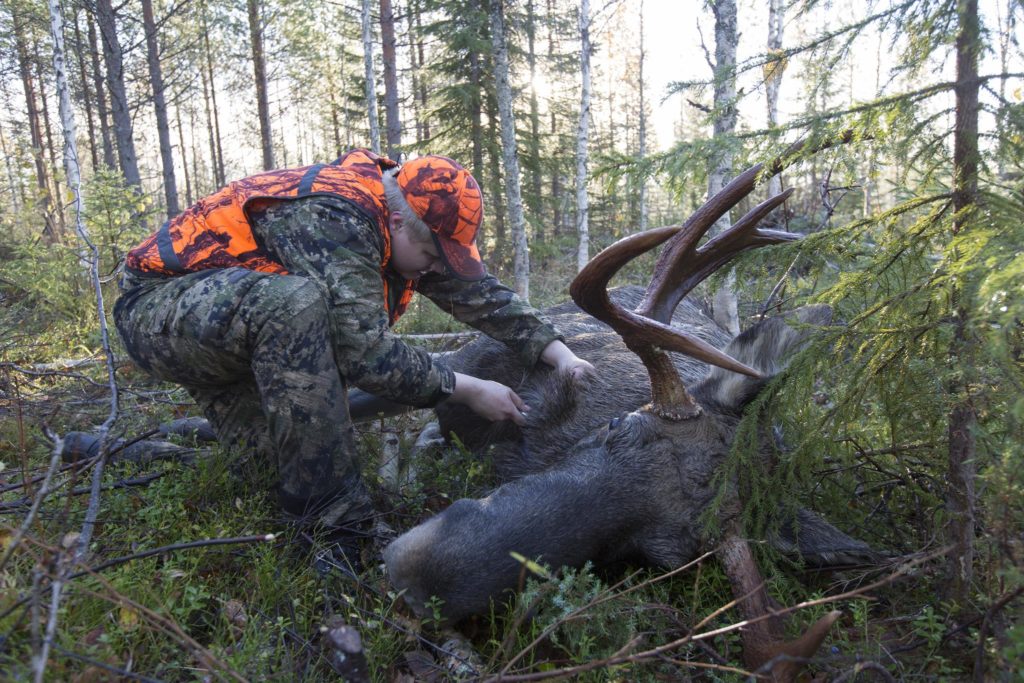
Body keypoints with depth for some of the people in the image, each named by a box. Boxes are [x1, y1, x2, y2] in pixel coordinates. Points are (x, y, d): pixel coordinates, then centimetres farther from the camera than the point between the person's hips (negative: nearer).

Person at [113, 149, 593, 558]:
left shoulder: (406, 222, -4)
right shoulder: (332, 217, -31)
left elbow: (480, 292, 1)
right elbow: (364, 351, -34)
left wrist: (556, 351, -8)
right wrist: (466, 390, -25)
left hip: (244, 331, 9)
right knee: (293, 300, -38)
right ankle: (333, 518, -31)